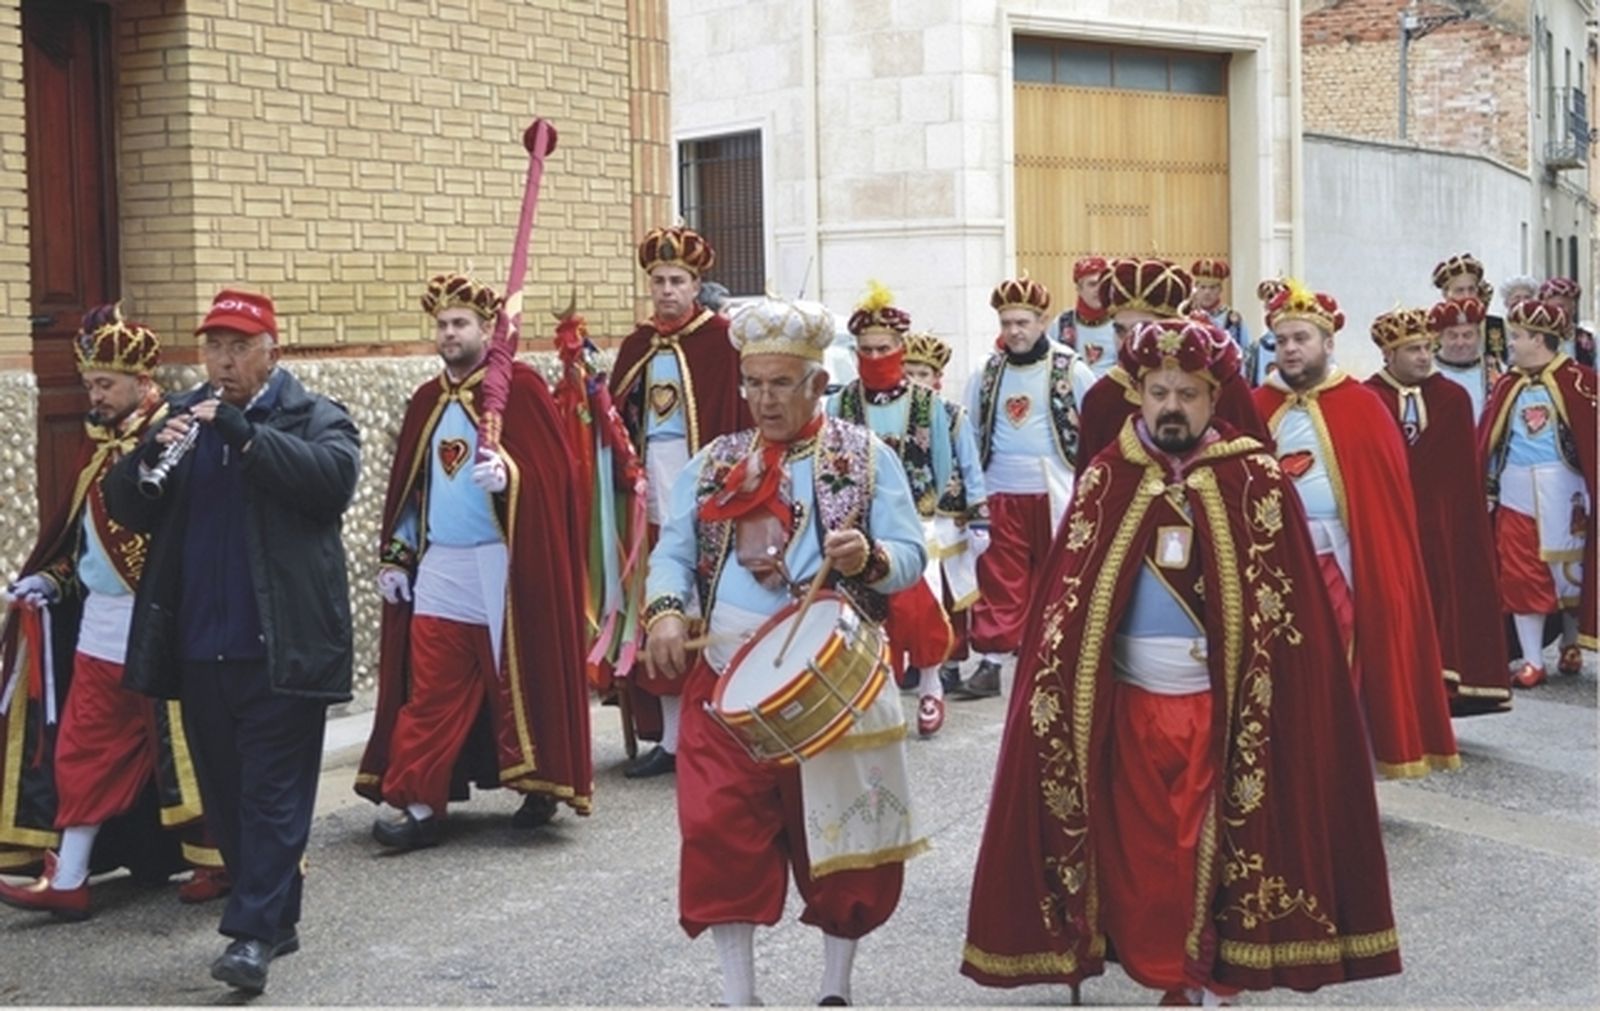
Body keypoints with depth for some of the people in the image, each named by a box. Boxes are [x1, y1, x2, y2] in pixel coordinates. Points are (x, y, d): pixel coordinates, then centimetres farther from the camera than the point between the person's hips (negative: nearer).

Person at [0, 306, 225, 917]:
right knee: (84, 752, 9)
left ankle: (218, 862, 18)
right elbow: (81, 525, 19)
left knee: (182, 746, 3)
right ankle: (68, 880, 16)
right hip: (98, 621, 8)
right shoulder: (99, 440, 13)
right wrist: (51, 577, 9)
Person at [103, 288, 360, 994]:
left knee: (273, 791, -5)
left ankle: (254, 933, -5)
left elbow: (335, 478, -19)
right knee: (224, 793, 11)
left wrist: (247, 435, -24)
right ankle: (274, 916, 23)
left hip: (281, 645, -5)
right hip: (200, 646, 5)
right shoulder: (179, 418, 14)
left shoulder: (316, 419, 1)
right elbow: (127, 510, 8)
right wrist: (152, 460, -12)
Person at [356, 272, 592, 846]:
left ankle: (538, 784, 19)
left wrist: (509, 475, -29)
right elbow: (407, 487, 18)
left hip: (504, 567, -5)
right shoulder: (427, 401, 13)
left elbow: (553, 469, -10)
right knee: (430, 692, 2)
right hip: (438, 568, 5)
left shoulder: (520, 387, -4)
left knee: (517, 680, 4)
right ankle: (411, 800, 3)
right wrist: (395, 556, 12)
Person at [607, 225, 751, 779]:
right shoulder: (636, 345, 13)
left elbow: (739, 417, -10)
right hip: (653, 484, 6)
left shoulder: (721, 338, -4)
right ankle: (670, 737, 16)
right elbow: (618, 417, 16)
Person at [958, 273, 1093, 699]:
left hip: (1055, 493, -2)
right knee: (999, 581, 2)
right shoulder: (988, 373, 7)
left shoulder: (1071, 371, -3)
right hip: (1001, 494, 2)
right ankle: (989, 663, 4)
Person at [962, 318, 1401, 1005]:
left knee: (1215, 850, 3)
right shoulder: (1106, 481, 3)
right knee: (1138, 851, 6)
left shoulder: (1257, 483, -2)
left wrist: (1274, 696, -10)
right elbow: (1068, 599, 2)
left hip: (1224, 706, -2)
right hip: (1127, 703, 2)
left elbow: (1288, 606, -3)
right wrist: (1064, 692, -3)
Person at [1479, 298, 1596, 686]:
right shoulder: (1506, 386, 4)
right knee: (1521, 576, 4)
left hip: (1562, 491, -3)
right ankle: (1532, 661, 12)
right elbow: (1485, 442, 5)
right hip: (1515, 492, 4)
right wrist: (1486, 490, 0)